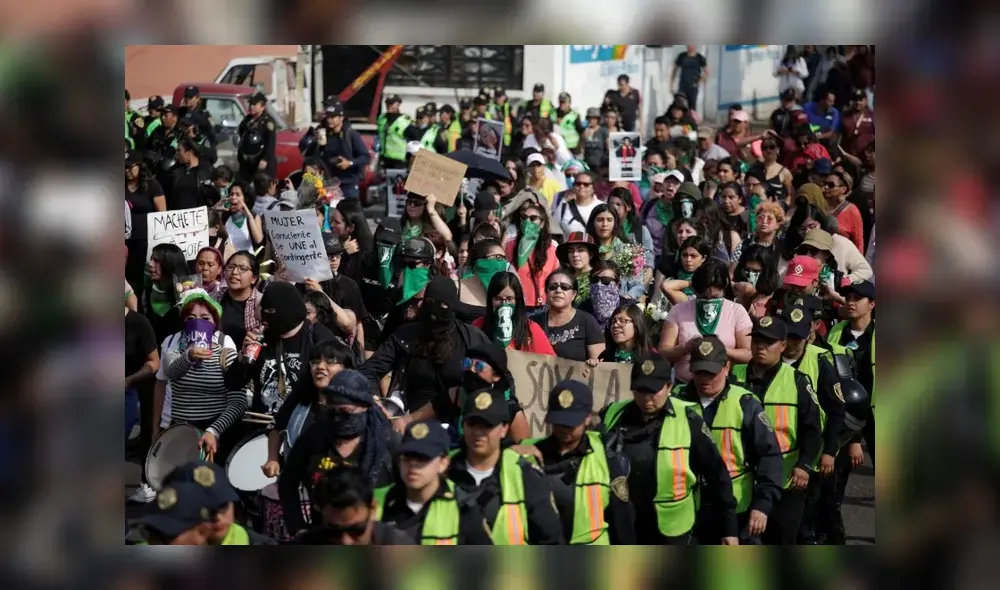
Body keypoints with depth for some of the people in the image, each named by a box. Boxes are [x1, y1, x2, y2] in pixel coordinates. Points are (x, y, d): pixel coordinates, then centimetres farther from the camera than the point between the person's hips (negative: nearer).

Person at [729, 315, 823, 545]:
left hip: (784, 481, -2)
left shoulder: (797, 381, -3)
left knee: (781, 540, 6)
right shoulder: (734, 376, 2)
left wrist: (804, 464, -13)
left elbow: (811, 428, -3)